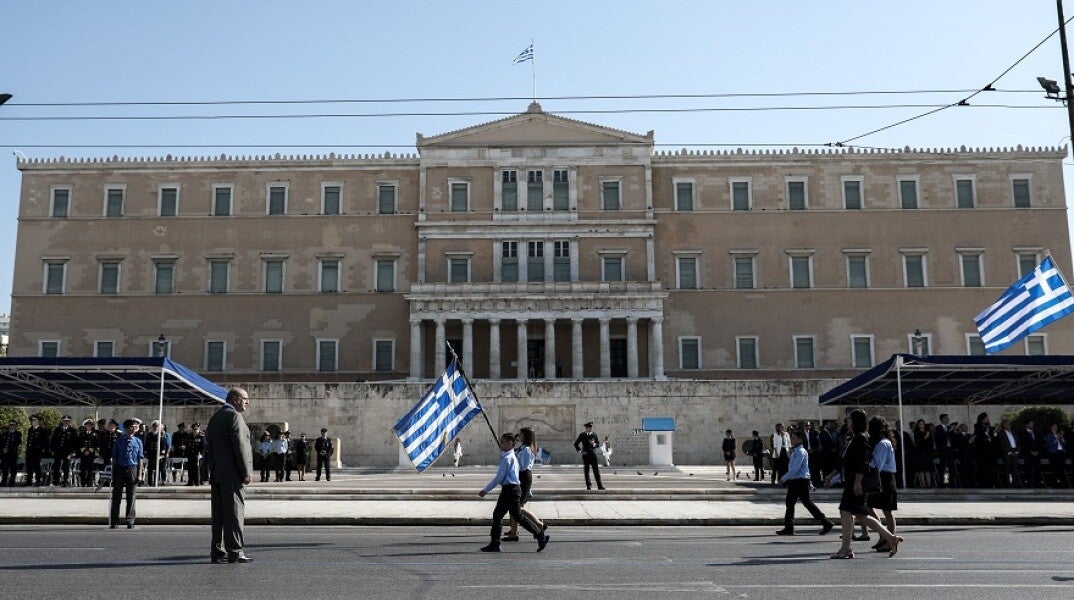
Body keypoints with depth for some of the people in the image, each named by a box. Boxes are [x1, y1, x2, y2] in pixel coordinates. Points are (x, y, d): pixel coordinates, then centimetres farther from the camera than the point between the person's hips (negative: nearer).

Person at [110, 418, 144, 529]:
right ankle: (114, 521, 11)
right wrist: (113, 473, 2)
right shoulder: (119, 441, 3)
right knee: (116, 496, 3)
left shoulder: (138, 442, 5)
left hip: (132, 470, 0)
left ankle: (130, 521, 10)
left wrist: (139, 474, -1)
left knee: (131, 497, 3)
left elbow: (140, 459, 5)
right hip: (120, 469, 0)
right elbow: (114, 458, 6)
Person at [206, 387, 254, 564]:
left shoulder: (215, 417, 18)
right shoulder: (234, 416, -11)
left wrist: (212, 468, 21)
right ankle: (234, 552, -4)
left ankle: (217, 551, 14)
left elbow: (208, 447, 20)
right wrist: (246, 472, -16)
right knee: (234, 512, -6)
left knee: (219, 513, 11)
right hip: (232, 474, -9)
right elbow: (239, 445, -18)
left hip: (216, 473, 9)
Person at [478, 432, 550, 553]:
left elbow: (499, 477, -18)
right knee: (497, 515, 10)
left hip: (510, 490, -10)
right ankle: (494, 544, 13)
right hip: (508, 489, 10)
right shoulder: (512, 457, 15)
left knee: (518, 516, -5)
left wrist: (486, 490, -14)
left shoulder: (507, 458, -16)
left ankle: (540, 536, 0)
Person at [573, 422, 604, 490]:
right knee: (586, 471, 2)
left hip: (593, 454, 0)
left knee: (596, 470, -5)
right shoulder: (582, 435, 4)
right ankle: (588, 485, 10)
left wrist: (594, 444, -10)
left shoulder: (594, 435, 7)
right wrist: (579, 451, 1)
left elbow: (598, 443, 12)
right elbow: (576, 443, 10)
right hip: (585, 454, 0)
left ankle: (599, 485, -6)